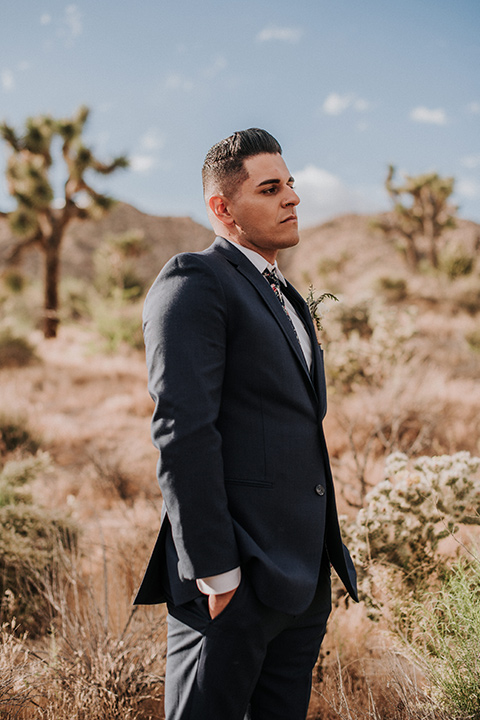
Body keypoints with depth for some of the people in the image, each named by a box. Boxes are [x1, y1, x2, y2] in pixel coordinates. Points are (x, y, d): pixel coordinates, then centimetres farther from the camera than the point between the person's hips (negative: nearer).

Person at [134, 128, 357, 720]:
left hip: (304, 575, 9)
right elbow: (182, 431, -19)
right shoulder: (193, 284, -10)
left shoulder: (284, 298, 20)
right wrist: (213, 571, -22)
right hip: (236, 577, -9)